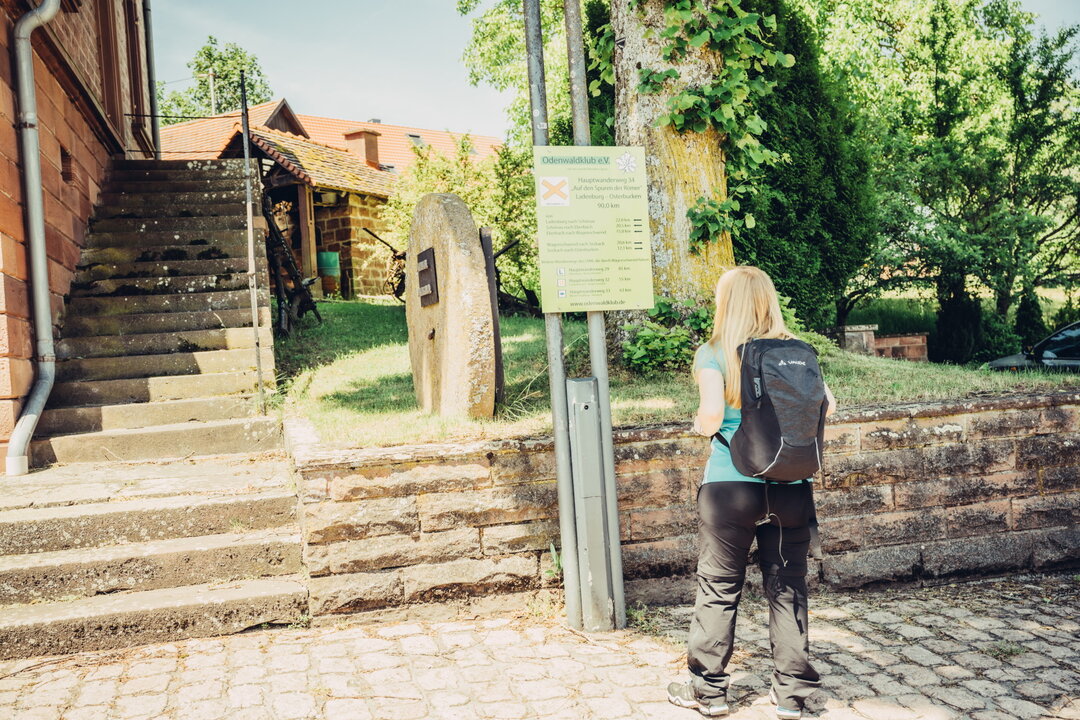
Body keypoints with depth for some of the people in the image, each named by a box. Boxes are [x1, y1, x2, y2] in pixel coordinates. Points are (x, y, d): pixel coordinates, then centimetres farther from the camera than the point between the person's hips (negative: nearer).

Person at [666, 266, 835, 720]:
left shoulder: (714, 353, -6)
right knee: (787, 588, 12)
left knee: (719, 588, 9)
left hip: (731, 485, -3)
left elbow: (711, 414, -18)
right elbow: (826, 404, 0)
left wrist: (701, 425, 4)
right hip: (791, 488, 3)